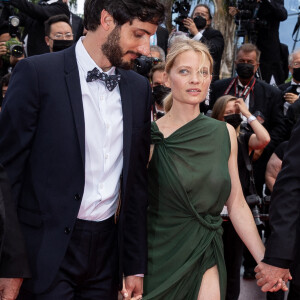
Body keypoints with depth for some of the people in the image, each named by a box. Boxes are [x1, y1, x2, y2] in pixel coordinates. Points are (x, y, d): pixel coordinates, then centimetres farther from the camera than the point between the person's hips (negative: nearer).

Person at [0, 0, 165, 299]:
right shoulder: (37, 73, -8)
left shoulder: (139, 88, 7)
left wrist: (136, 265, 11)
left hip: (107, 249, 5)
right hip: (47, 250, -4)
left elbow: (136, 182, 11)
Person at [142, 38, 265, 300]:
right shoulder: (148, 136, -7)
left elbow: (236, 204, 6)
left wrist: (266, 262, 1)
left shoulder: (225, 133, 3)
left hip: (204, 258, 2)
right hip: (157, 257, -2)